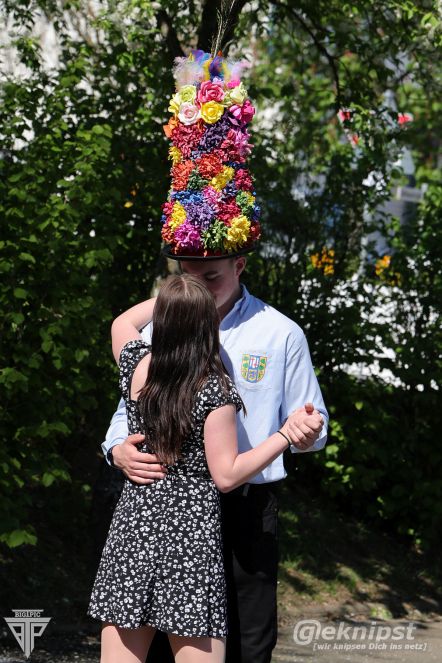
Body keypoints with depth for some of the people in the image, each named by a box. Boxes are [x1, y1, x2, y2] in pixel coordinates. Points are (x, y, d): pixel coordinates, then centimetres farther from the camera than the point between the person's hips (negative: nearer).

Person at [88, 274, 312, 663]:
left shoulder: (136, 367, 2)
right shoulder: (215, 390, -11)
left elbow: (123, 322, 26)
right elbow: (226, 475, -10)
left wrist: (172, 297, 31)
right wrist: (286, 435, -6)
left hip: (132, 527, 5)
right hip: (191, 528, -4)